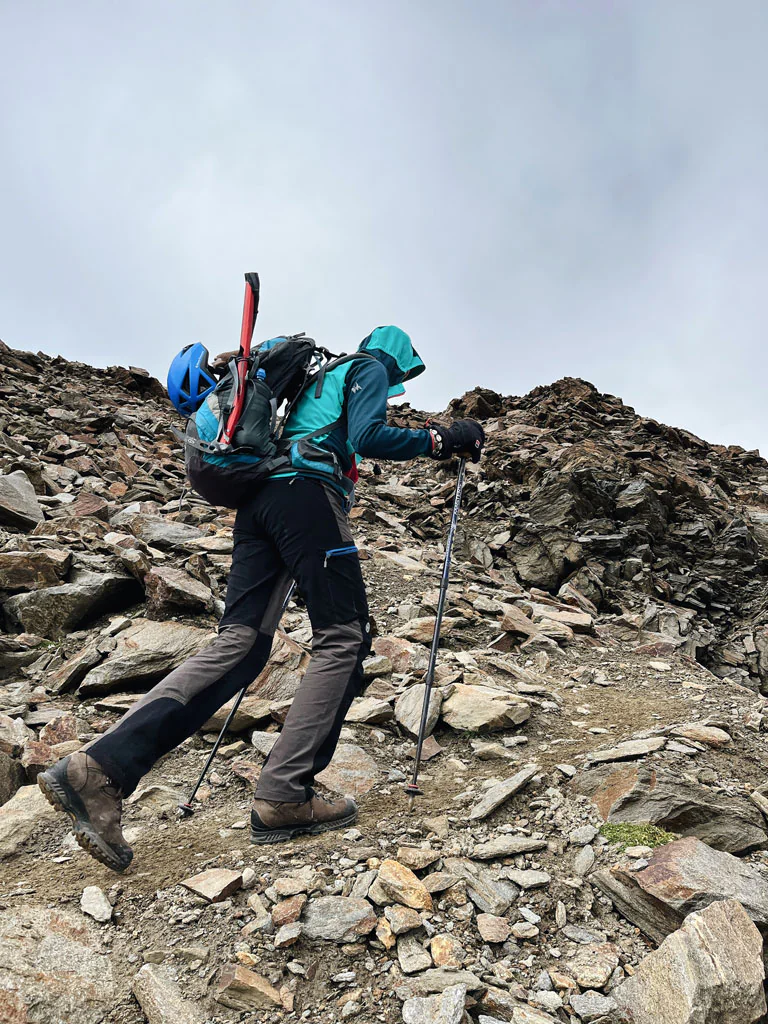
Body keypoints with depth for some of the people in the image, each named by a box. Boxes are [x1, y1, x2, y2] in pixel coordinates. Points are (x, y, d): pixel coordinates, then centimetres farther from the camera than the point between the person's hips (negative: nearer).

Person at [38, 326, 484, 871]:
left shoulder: (325, 373, 36)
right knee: (344, 638, -5)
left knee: (241, 641, -3)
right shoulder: (371, 369, 12)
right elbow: (367, 437, -6)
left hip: (259, 495, 8)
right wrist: (439, 440, -1)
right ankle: (285, 796, -10)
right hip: (306, 493, -8)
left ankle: (101, 767, -12)